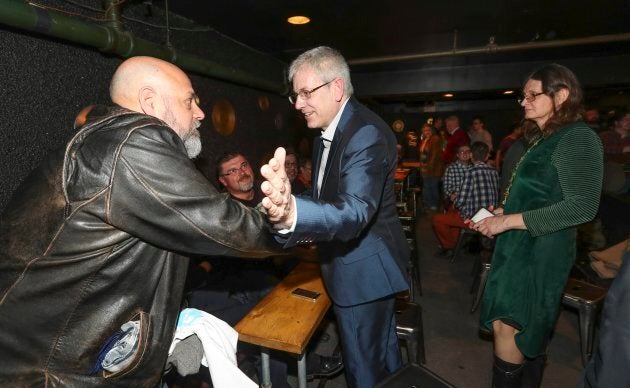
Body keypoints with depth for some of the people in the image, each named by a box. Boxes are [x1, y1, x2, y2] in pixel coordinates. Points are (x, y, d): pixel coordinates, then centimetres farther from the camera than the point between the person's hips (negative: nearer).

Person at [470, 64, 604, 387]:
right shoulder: (545, 140, 14)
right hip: (520, 248, 9)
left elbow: (582, 207, -21)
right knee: (528, 333, 17)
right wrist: (495, 215, 4)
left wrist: (508, 221, -22)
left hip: (540, 251, -8)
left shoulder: (578, 138, -12)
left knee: (508, 328, -3)